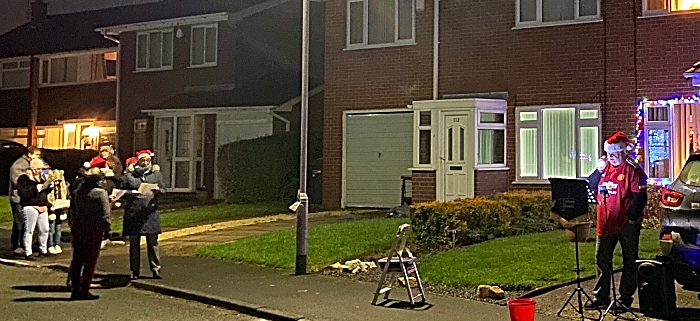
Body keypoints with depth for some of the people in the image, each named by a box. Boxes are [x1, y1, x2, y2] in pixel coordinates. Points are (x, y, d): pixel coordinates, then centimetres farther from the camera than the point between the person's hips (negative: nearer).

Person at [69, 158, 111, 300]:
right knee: (90, 261, 3)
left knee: (77, 259, 13)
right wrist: (108, 230, -4)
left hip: (78, 229, 6)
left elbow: (73, 208, 11)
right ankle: (84, 291, 3)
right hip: (94, 230, -5)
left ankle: (75, 290, 16)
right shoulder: (101, 193, -12)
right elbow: (105, 214, -14)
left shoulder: (78, 190, 5)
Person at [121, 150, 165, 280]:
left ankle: (155, 269, 6)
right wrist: (132, 193, -12)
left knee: (153, 242, 0)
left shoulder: (156, 174, 13)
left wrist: (157, 191, -10)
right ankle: (135, 270, 14)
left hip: (150, 212, 0)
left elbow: (163, 190, 12)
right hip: (133, 213, 0)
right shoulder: (128, 176, 8)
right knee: (134, 243, 5)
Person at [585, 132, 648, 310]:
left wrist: (632, 218, -17)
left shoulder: (632, 170, -8)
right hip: (605, 223, 6)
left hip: (626, 224, -6)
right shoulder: (604, 167, 11)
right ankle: (601, 297, 18)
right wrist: (598, 170, -5)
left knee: (629, 262, 5)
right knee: (602, 261, 10)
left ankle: (625, 298, 12)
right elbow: (589, 188, 8)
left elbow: (640, 198, -13)